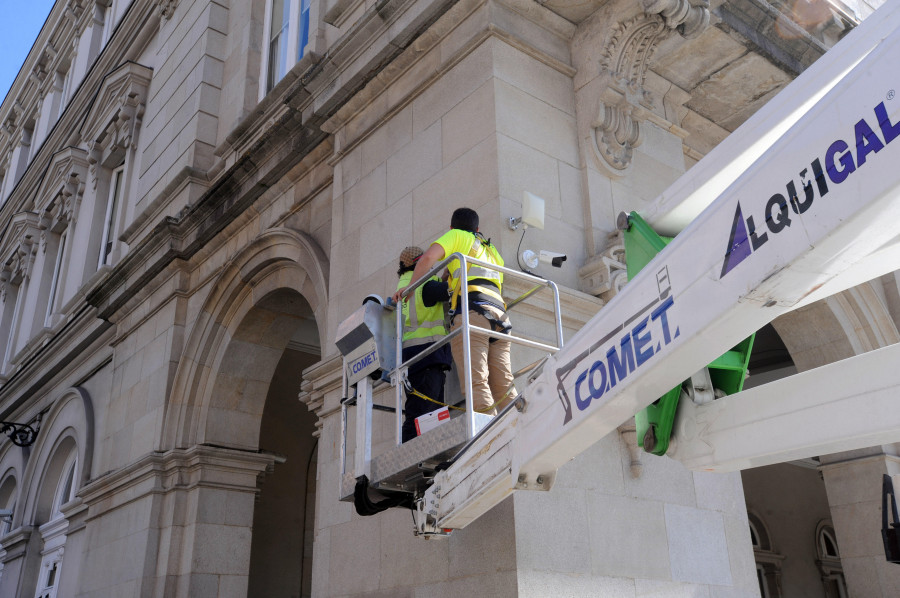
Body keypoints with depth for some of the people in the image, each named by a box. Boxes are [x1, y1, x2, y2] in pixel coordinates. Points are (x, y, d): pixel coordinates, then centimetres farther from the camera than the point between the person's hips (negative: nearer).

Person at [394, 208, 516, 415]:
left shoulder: (456, 236, 19)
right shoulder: (492, 250, 38)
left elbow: (428, 257, 3)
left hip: (472, 309, -6)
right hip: (499, 311, 6)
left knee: (476, 383, -17)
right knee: (504, 387, -2)